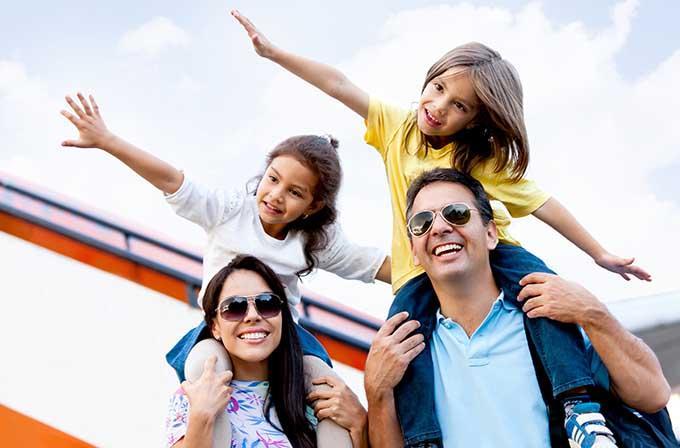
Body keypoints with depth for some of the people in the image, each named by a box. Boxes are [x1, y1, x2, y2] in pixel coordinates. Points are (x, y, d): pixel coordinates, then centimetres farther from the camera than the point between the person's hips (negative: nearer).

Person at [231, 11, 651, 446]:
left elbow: (541, 203, -7)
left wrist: (600, 254, -4)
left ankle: (578, 403, -36)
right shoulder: (398, 126, -3)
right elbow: (338, 84, -5)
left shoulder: (485, 159, -9)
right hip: (418, 268, 2)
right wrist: (272, 50, -9)